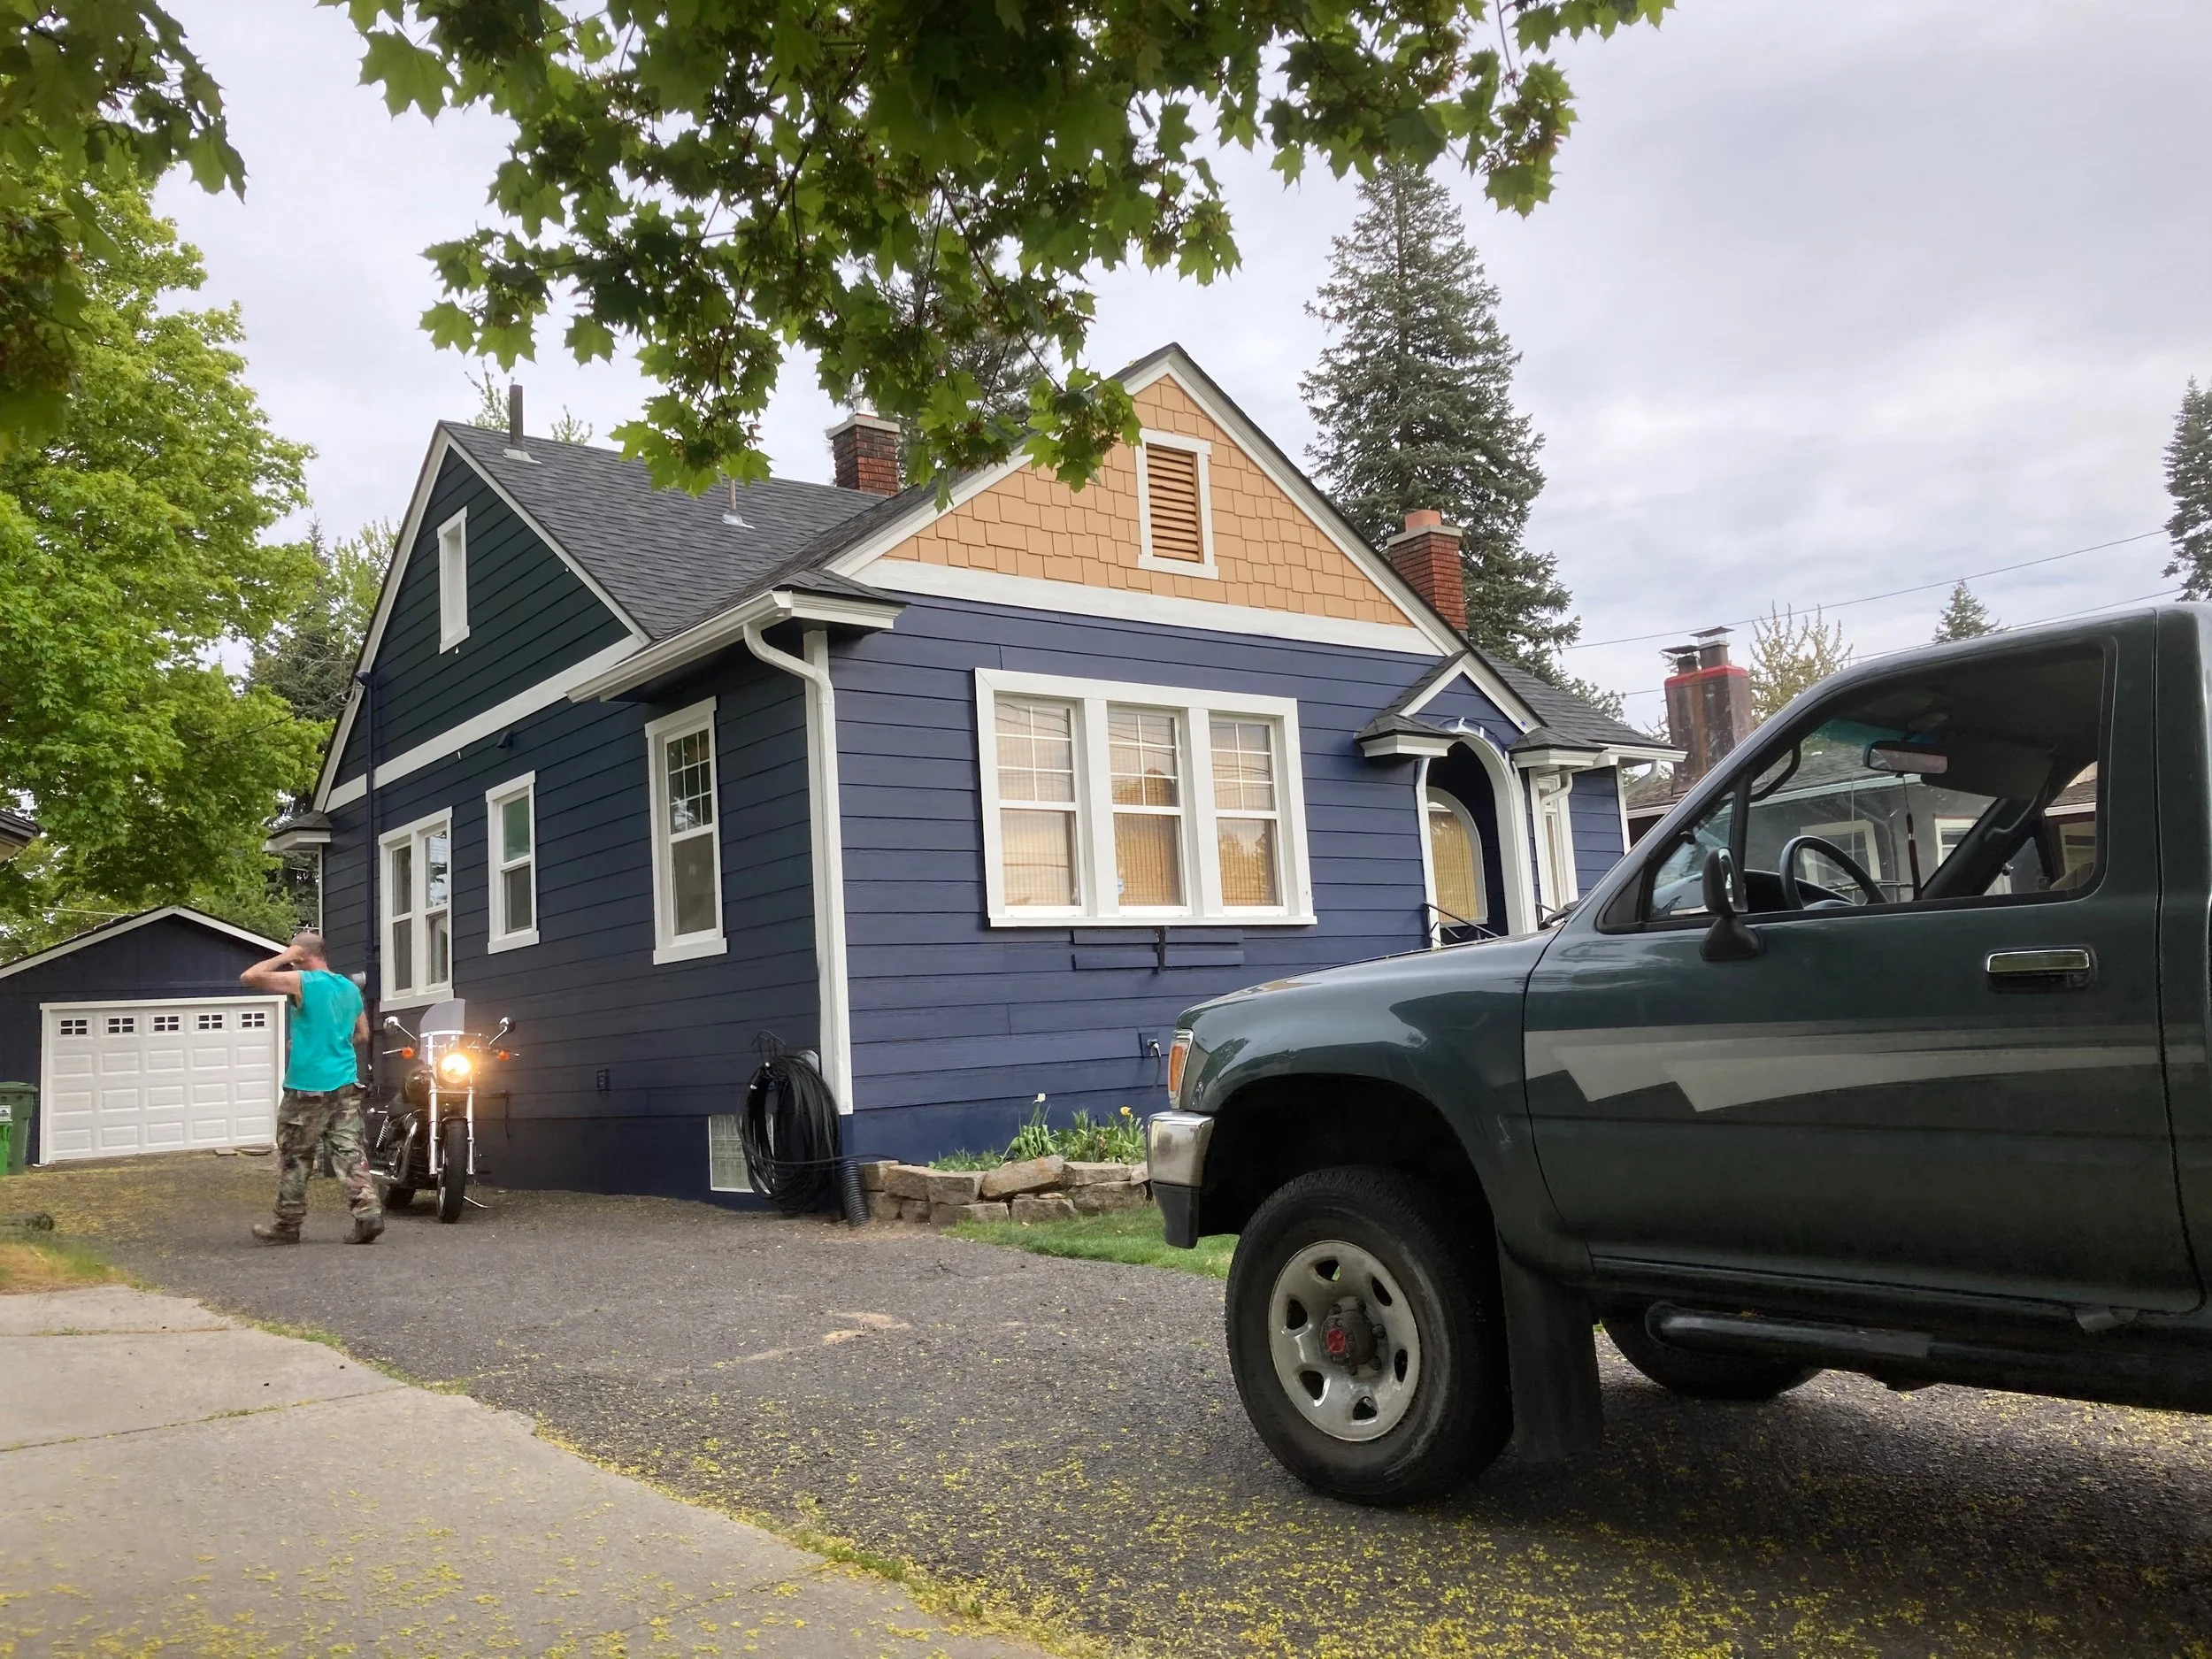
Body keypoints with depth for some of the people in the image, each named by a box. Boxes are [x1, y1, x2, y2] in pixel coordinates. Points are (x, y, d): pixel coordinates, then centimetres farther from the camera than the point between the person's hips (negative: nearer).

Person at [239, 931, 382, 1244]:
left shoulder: (302, 982, -9)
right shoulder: (350, 988, 12)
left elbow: (249, 977, -12)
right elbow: (362, 1036, 18)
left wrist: (283, 957, -2)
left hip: (309, 1087, -6)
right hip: (346, 1084, 6)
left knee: (294, 1157, 6)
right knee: (349, 1151, 2)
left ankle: (287, 1225, 14)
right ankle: (368, 1212, -10)